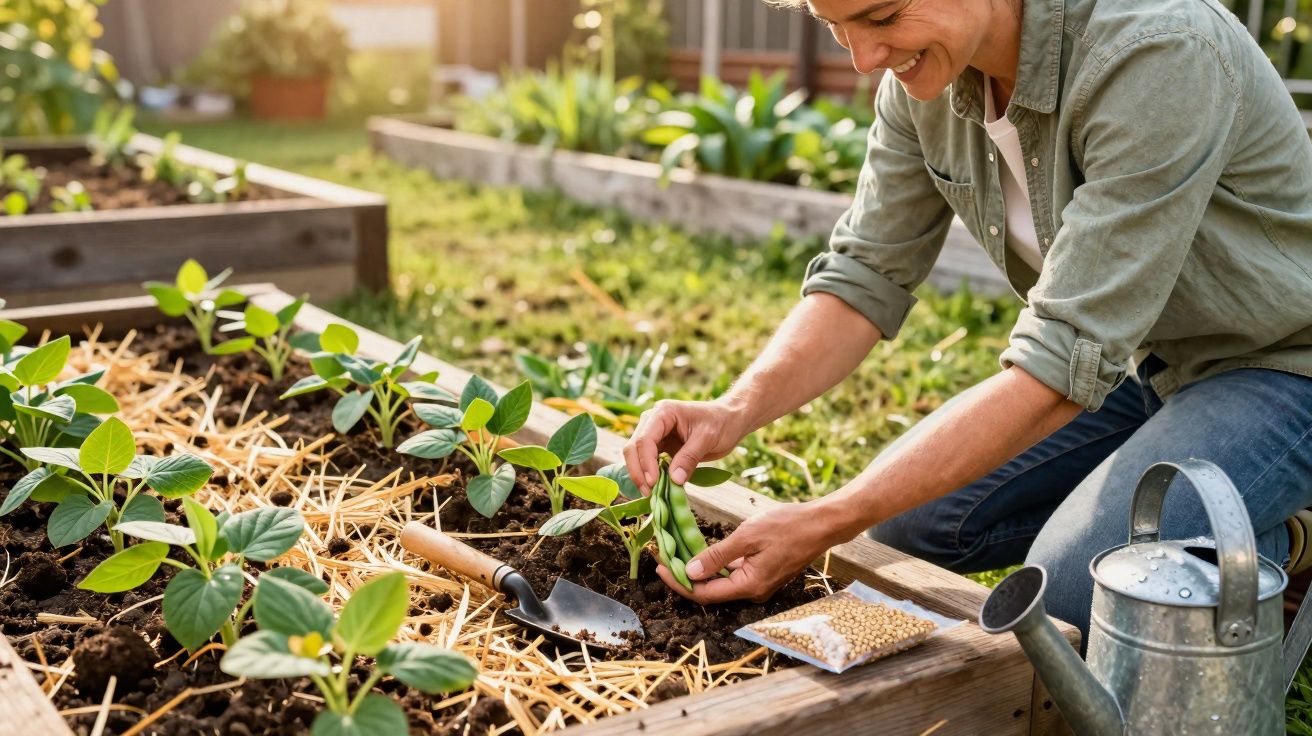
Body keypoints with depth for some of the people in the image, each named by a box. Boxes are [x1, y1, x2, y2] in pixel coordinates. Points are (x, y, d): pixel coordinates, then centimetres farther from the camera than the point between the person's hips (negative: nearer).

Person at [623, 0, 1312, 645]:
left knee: (1073, 586, -27)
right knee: (913, 518, -1)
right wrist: (736, 410, -25)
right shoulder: (921, 74, -11)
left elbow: (1066, 364, -35)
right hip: (1140, 357, 7)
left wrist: (825, 525, -35)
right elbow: (866, 274, -6)